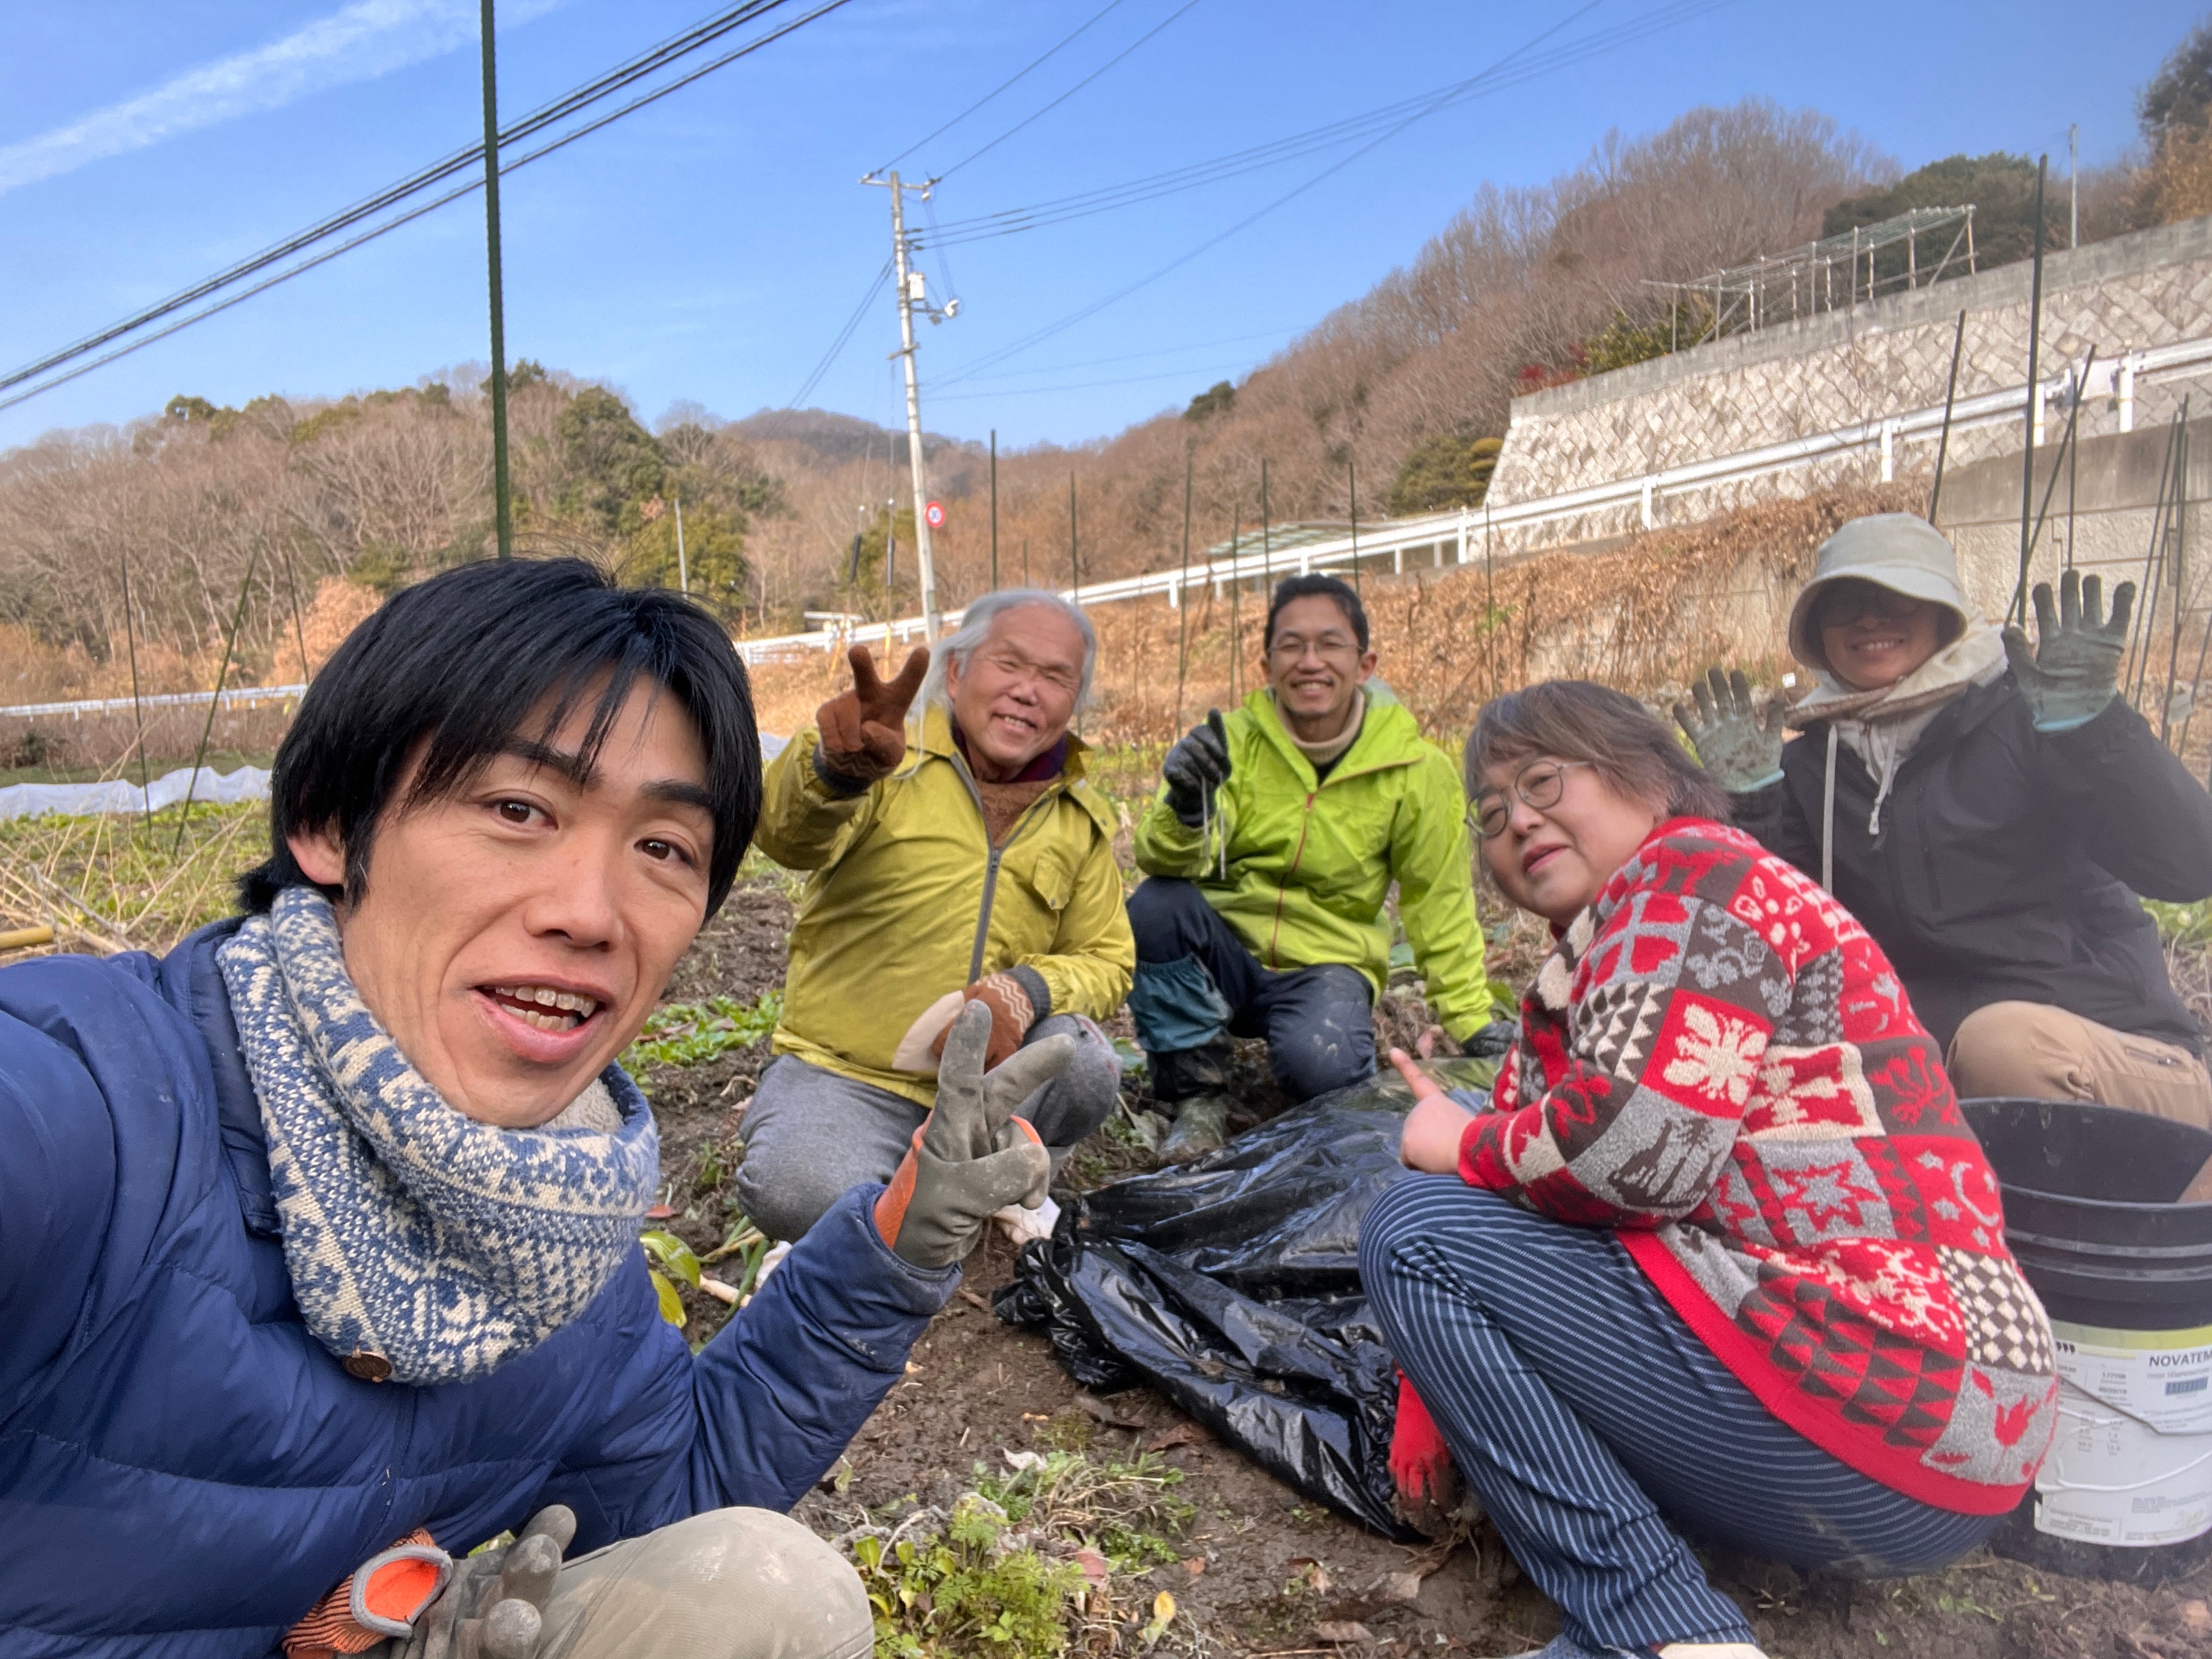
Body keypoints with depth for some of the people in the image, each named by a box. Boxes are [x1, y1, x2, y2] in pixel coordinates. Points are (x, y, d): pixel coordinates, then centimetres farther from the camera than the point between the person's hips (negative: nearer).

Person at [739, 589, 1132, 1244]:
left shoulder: (1082, 820, 6)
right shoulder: (889, 757, -9)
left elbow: (1106, 960, 6)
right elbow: (792, 835, -29)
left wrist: (1027, 989, -17)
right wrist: (837, 768, -54)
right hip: (842, 1071, -3)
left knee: (1084, 1064, -27)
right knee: (798, 1194, -31)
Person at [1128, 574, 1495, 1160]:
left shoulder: (1416, 770, -8)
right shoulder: (1233, 740, -8)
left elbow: (1440, 907, 2)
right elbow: (1164, 860, -19)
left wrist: (1473, 1024, 4)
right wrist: (1185, 810, -42)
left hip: (1325, 965, -1)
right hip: (1225, 954, 2)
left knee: (1317, 1065, -33)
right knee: (1154, 907, -29)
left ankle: (1357, 1053, 6)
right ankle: (1199, 1098, -10)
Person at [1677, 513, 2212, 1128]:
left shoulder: (2020, 714, -3)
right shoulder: (1809, 764, 9)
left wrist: (2088, 725, -23)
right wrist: (1750, 801, -6)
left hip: (2111, 1050, -2)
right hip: (1922, 1056, 3)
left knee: (2007, 1041, -35)